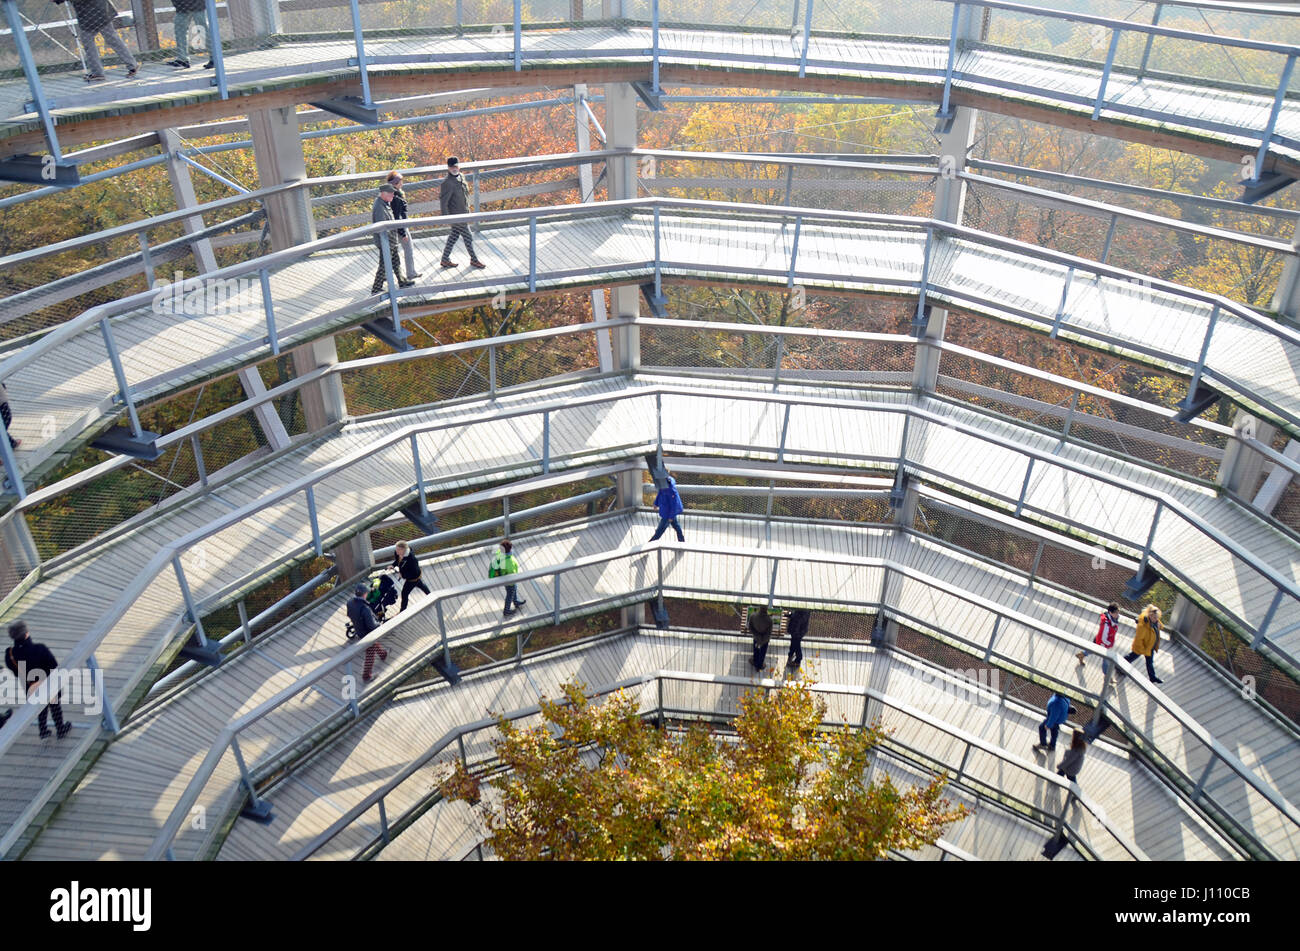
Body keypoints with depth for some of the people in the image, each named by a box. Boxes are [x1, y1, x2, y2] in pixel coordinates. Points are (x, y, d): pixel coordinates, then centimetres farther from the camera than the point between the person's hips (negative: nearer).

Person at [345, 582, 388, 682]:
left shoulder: (350, 602, -17)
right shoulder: (365, 608, -40)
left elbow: (349, 615, 2)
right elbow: (372, 625, -33)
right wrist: (378, 624, -12)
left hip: (358, 631, 8)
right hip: (368, 635, -8)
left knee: (376, 645, 36)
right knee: (370, 656, 15)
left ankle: (383, 655, 62)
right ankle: (366, 677, 29)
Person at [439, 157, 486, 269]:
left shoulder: (461, 177, 3)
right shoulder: (447, 183, -24)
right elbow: (443, 202, -22)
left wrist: (467, 209, 22)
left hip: (463, 213, 9)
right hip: (456, 215, -9)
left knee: (454, 236, 17)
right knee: (468, 237, 4)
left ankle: (445, 260, 28)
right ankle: (474, 260, 22)